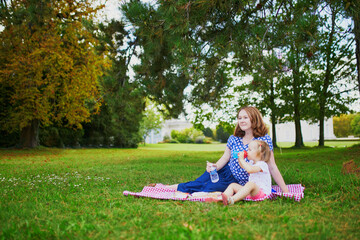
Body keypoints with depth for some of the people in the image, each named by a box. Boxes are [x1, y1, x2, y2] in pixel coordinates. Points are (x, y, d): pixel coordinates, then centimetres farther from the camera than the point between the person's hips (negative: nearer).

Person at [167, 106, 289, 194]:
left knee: (211, 187, -20)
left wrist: (285, 191, -15)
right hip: (225, 172, 4)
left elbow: (272, 167, -12)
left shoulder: (264, 139, -13)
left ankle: (178, 187, -3)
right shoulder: (234, 138, -1)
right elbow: (224, 158, 2)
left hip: (238, 182, -4)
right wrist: (215, 166, -20)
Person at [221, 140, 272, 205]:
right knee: (233, 185, -3)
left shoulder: (262, 164, -12)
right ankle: (223, 197, -32)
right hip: (250, 192, 9)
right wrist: (239, 157, 18)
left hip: (262, 192, -9)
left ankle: (232, 200, -54)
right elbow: (243, 166, 38)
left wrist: (242, 159, -21)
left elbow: (250, 169, -32)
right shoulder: (252, 163, 17)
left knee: (250, 184, -39)